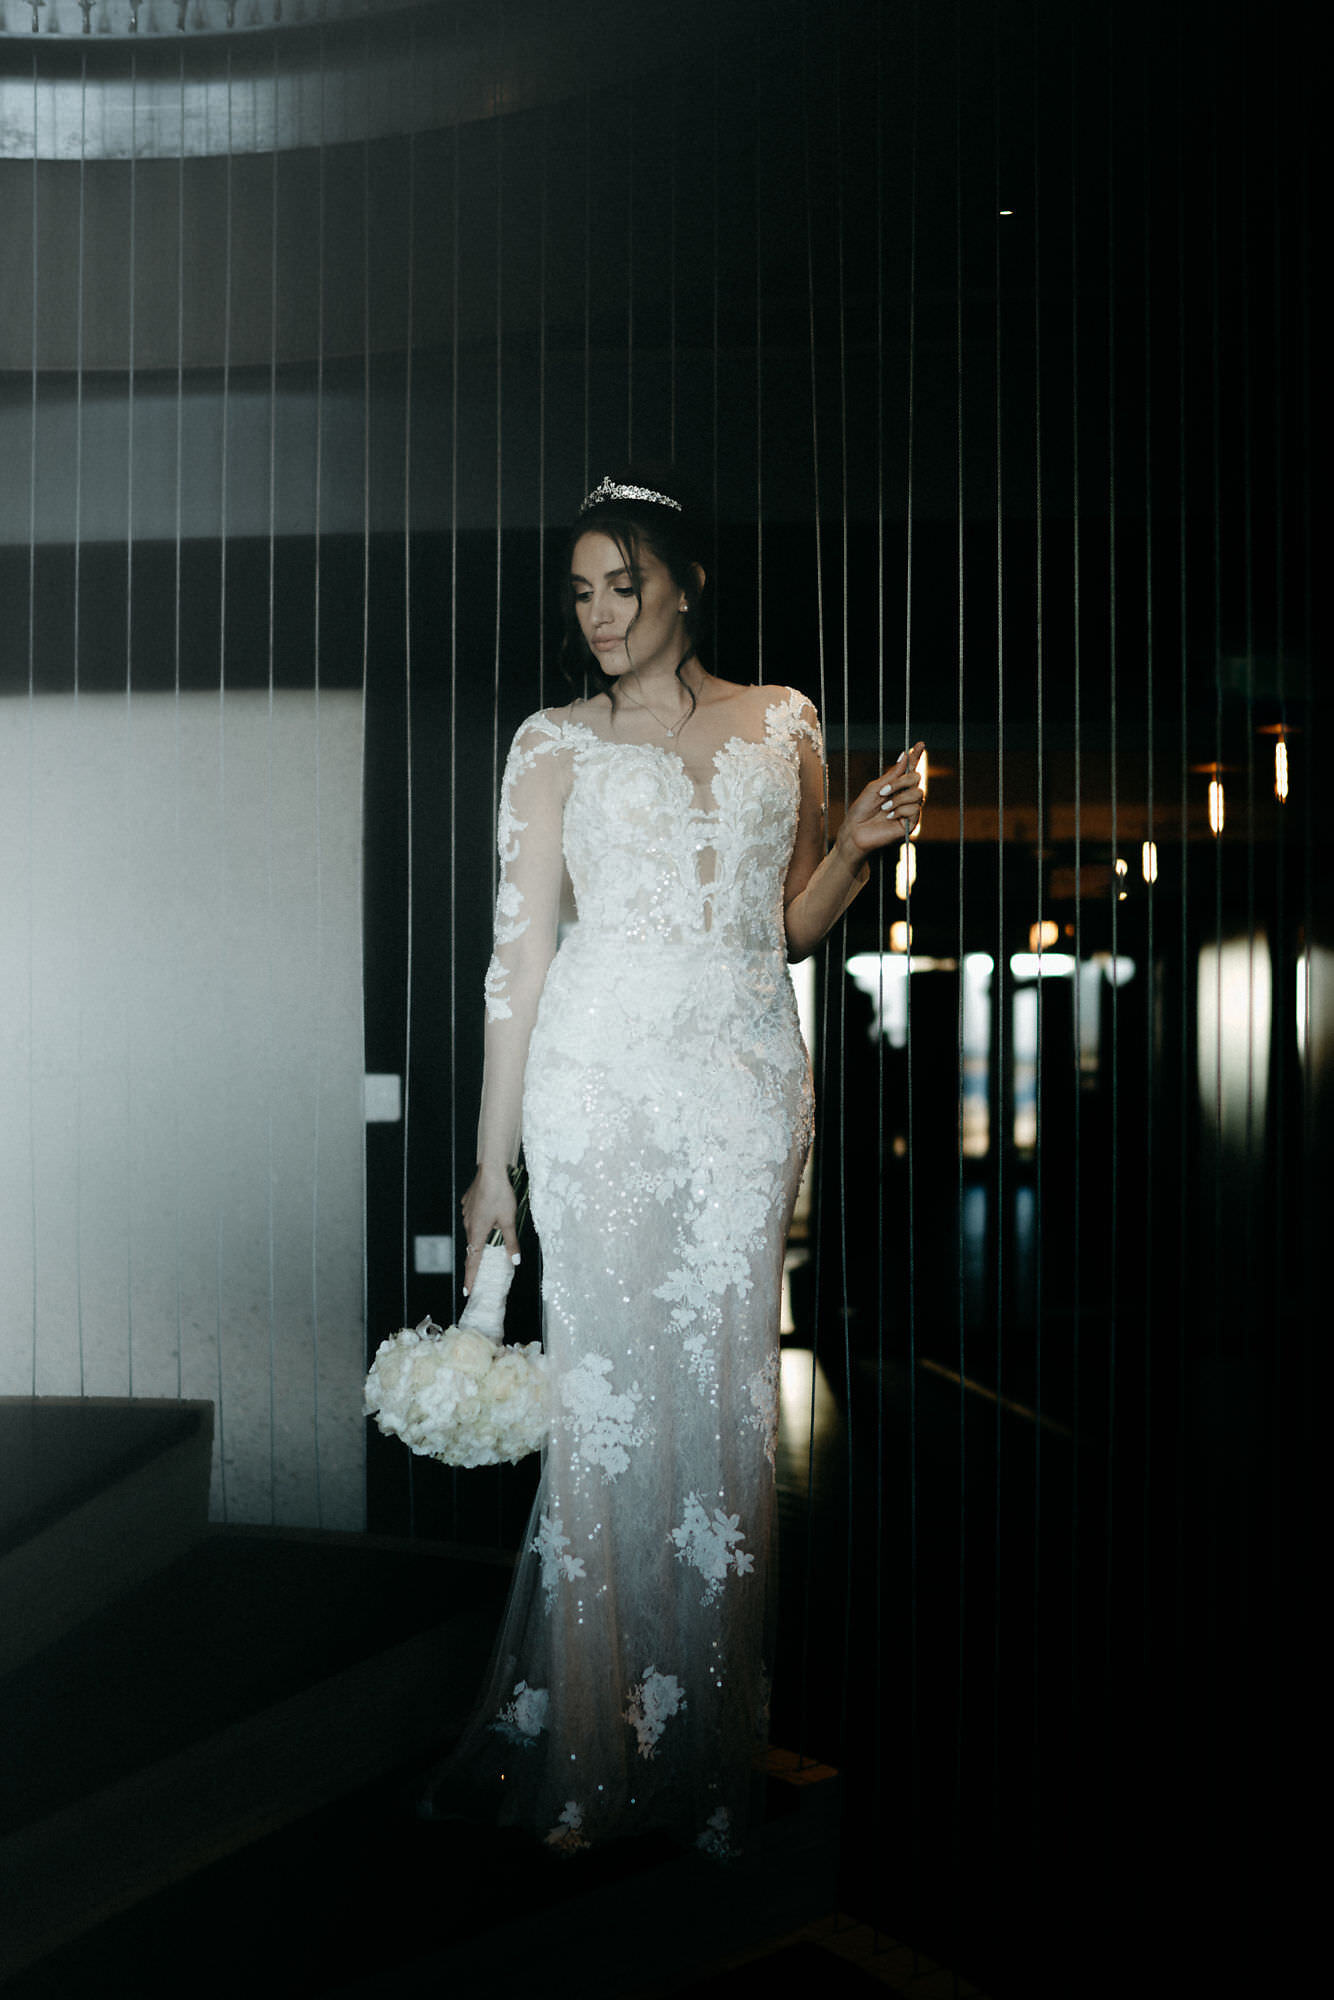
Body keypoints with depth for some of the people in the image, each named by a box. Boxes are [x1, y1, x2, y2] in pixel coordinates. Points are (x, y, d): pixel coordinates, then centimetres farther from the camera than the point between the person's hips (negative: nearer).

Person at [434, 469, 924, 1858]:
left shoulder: (782, 725, 14)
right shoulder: (556, 744, 8)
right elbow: (519, 948, 3)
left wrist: (859, 844, 0)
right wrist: (492, 1160, 0)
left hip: (745, 1079, 2)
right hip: (602, 1077, -2)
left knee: (726, 1395, 2)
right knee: (608, 1392, -3)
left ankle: (705, 1740, 16)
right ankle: (590, 1755, 10)